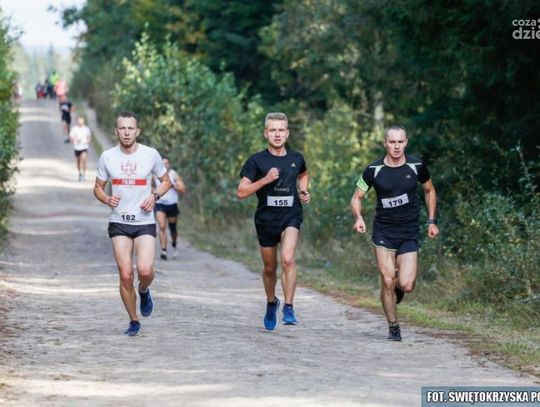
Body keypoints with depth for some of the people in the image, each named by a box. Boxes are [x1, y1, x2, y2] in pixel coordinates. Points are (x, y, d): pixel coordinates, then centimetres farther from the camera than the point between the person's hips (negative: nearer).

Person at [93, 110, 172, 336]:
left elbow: (166, 181, 11)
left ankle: (144, 291, 18)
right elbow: (98, 188, 11)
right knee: (125, 274, -5)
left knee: (145, 270, -19)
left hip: (144, 222, -1)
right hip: (118, 223, 1)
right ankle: (134, 322, 13)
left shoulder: (150, 154, -3)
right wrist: (107, 199, -11)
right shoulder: (107, 156, 0)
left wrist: (154, 196, -8)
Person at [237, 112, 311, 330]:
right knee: (270, 267, 14)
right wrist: (265, 179, -20)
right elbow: (241, 192, -9)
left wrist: (304, 192, 9)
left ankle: (288, 308, -21)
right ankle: (271, 302, 42)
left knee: (288, 259, -25)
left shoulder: (296, 158, 4)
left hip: (291, 216, 0)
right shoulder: (256, 160, -5)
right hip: (266, 219, 0)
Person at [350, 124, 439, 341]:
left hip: (409, 234, 0)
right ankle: (393, 327, 10)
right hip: (383, 232, 0)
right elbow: (356, 197, 3)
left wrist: (432, 221, 9)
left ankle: (399, 284, 28)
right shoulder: (374, 170, -5)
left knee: (406, 285, -11)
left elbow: (429, 191, 15)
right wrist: (358, 218, -16)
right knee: (387, 282, -8)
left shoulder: (417, 166, -3)